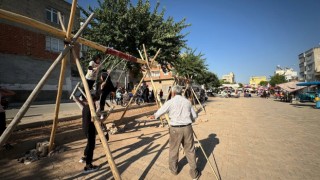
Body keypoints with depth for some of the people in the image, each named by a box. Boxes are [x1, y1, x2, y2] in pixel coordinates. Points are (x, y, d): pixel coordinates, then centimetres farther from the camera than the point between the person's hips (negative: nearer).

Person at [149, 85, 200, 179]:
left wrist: (154, 116, 28)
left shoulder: (170, 102, -5)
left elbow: (160, 111, 8)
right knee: (190, 150, 14)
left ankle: (173, 169, 35)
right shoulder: (187, 101, 4)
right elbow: (194, 116, 10)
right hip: (187, 128, 3)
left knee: (173, 149, 17)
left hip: (175, 129, -2)